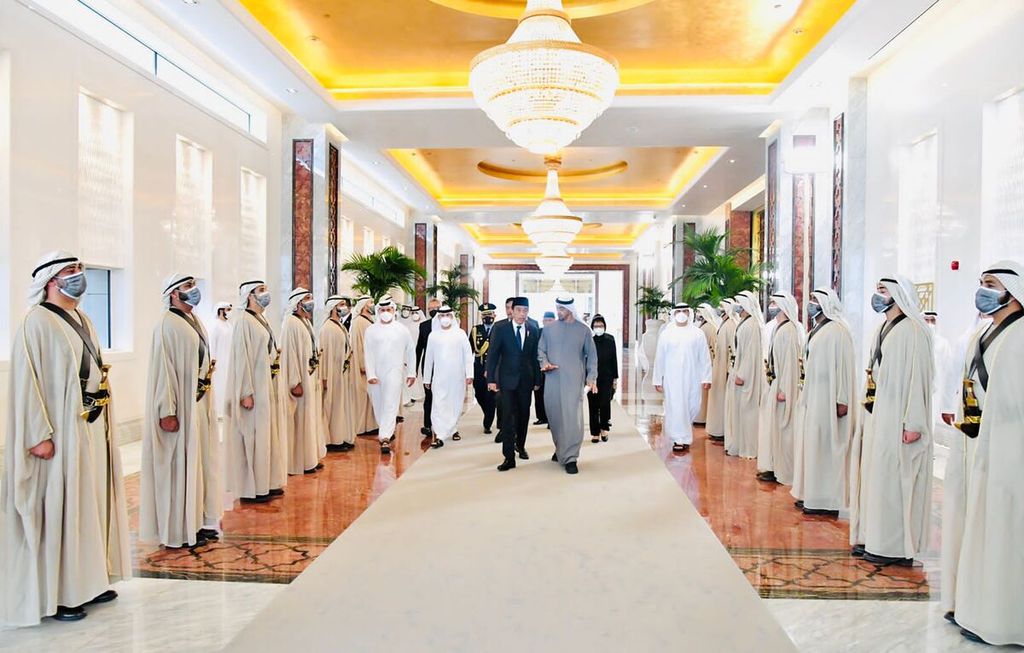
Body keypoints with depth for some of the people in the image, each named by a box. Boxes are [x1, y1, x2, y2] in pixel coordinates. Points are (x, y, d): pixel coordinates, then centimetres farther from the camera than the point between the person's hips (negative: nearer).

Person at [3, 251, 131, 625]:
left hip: (91, 426, 9)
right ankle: (53, 596, 12)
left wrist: (102, 422, 16)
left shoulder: (82, 321, 14)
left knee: (90, 502, 14)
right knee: (57, 508, 0)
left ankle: (86, 581, 26)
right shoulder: (37, 322, -12)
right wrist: (40, 435, -22)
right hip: (62, 430, -9)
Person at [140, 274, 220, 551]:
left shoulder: (194, 322, 13)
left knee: (199, 460, 14)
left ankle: (198, 521, 26)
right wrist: (168, 411, -22)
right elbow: (163, 369, -19)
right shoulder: (167, 325, -13)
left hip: (199, 402, 9)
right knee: (180, 463, 0)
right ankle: (178, 531, 11)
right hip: (181, 404, -9)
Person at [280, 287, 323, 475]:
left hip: (311, 377, 9)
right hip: (301, 379, -9)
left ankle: (311, 458, 22)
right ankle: (300, 462, 6)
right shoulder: (291, 322, -14)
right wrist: (296, 382, -23)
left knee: (311, 416, 13)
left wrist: (317, 378, 16)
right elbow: (289, 353, -19)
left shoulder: (306, 322, 14)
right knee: (301, 418, -3)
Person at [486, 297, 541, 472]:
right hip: (507, 379, -3)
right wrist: (491, 379, -11)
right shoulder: (500, 328, -6)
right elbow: (492, 354, -6)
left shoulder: (533, 331, 2)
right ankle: (509, 457, -2)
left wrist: (537, 380, 6)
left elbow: (534, 357, 7)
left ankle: (520, 445, 37)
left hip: (526, 379, 3)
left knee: (524, 415, 14)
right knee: (508, 416, -7)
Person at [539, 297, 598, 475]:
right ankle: (560, 450, 30)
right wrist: (545, 363, -9)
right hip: (552, 379, 3)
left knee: (573, 417, -10)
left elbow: (591, 355, 7)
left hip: (574, 380, -2)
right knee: (554, 416, 9)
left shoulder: (583, 330, 4)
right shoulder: (548, 329, 9)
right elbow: (541, 350, 12)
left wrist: (591, 377, -2)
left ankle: (570, 458, -5)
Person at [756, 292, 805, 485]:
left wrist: (783, 389, -22)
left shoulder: (789, 330, -17)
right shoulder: (778, 327, 11)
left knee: (780, 427, -1)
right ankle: (772, 466, 24)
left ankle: (780, 471, 8)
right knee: (771, 425, 14)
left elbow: (790, 361, -21)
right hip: (773, 384, 10)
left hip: (782, 385, -10)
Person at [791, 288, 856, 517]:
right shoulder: (816, 329, 13)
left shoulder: (836, 330, -14)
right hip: (812, 397, 9)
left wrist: (842, 400, -21)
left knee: (824, 446, -3)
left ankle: (827, 501, 6)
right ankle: (811, 494, 21)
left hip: (826, 399, -9)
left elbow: (843, 365, -18)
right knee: (811, 445, 12)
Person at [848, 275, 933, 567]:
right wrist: (867, 415, 14)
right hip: (876, 415, 9)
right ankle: (873, 538, 23)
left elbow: (918, 377, -18)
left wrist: (913, 423, -20)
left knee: (892, 477, -2)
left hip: (897, 417, -9)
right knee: (873, 474, 13)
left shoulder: (912, 330, -13)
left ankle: (895, 546, 10)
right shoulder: (881, 329, 13)